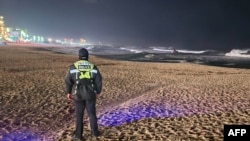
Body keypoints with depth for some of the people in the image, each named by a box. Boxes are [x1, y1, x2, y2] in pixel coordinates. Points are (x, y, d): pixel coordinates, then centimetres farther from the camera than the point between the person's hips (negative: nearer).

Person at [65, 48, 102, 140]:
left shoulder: (73, 67, -5)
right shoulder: (93, 67, 0)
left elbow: (68, 81, -3)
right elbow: (98, 81, 1)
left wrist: (68, 92, 9)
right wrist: (98, 92, 13)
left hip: (78, 94, -1)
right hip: (90, 94, 1)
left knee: (79, 114, 9)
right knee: (92, 113, 16)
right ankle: (94, 131, 24)